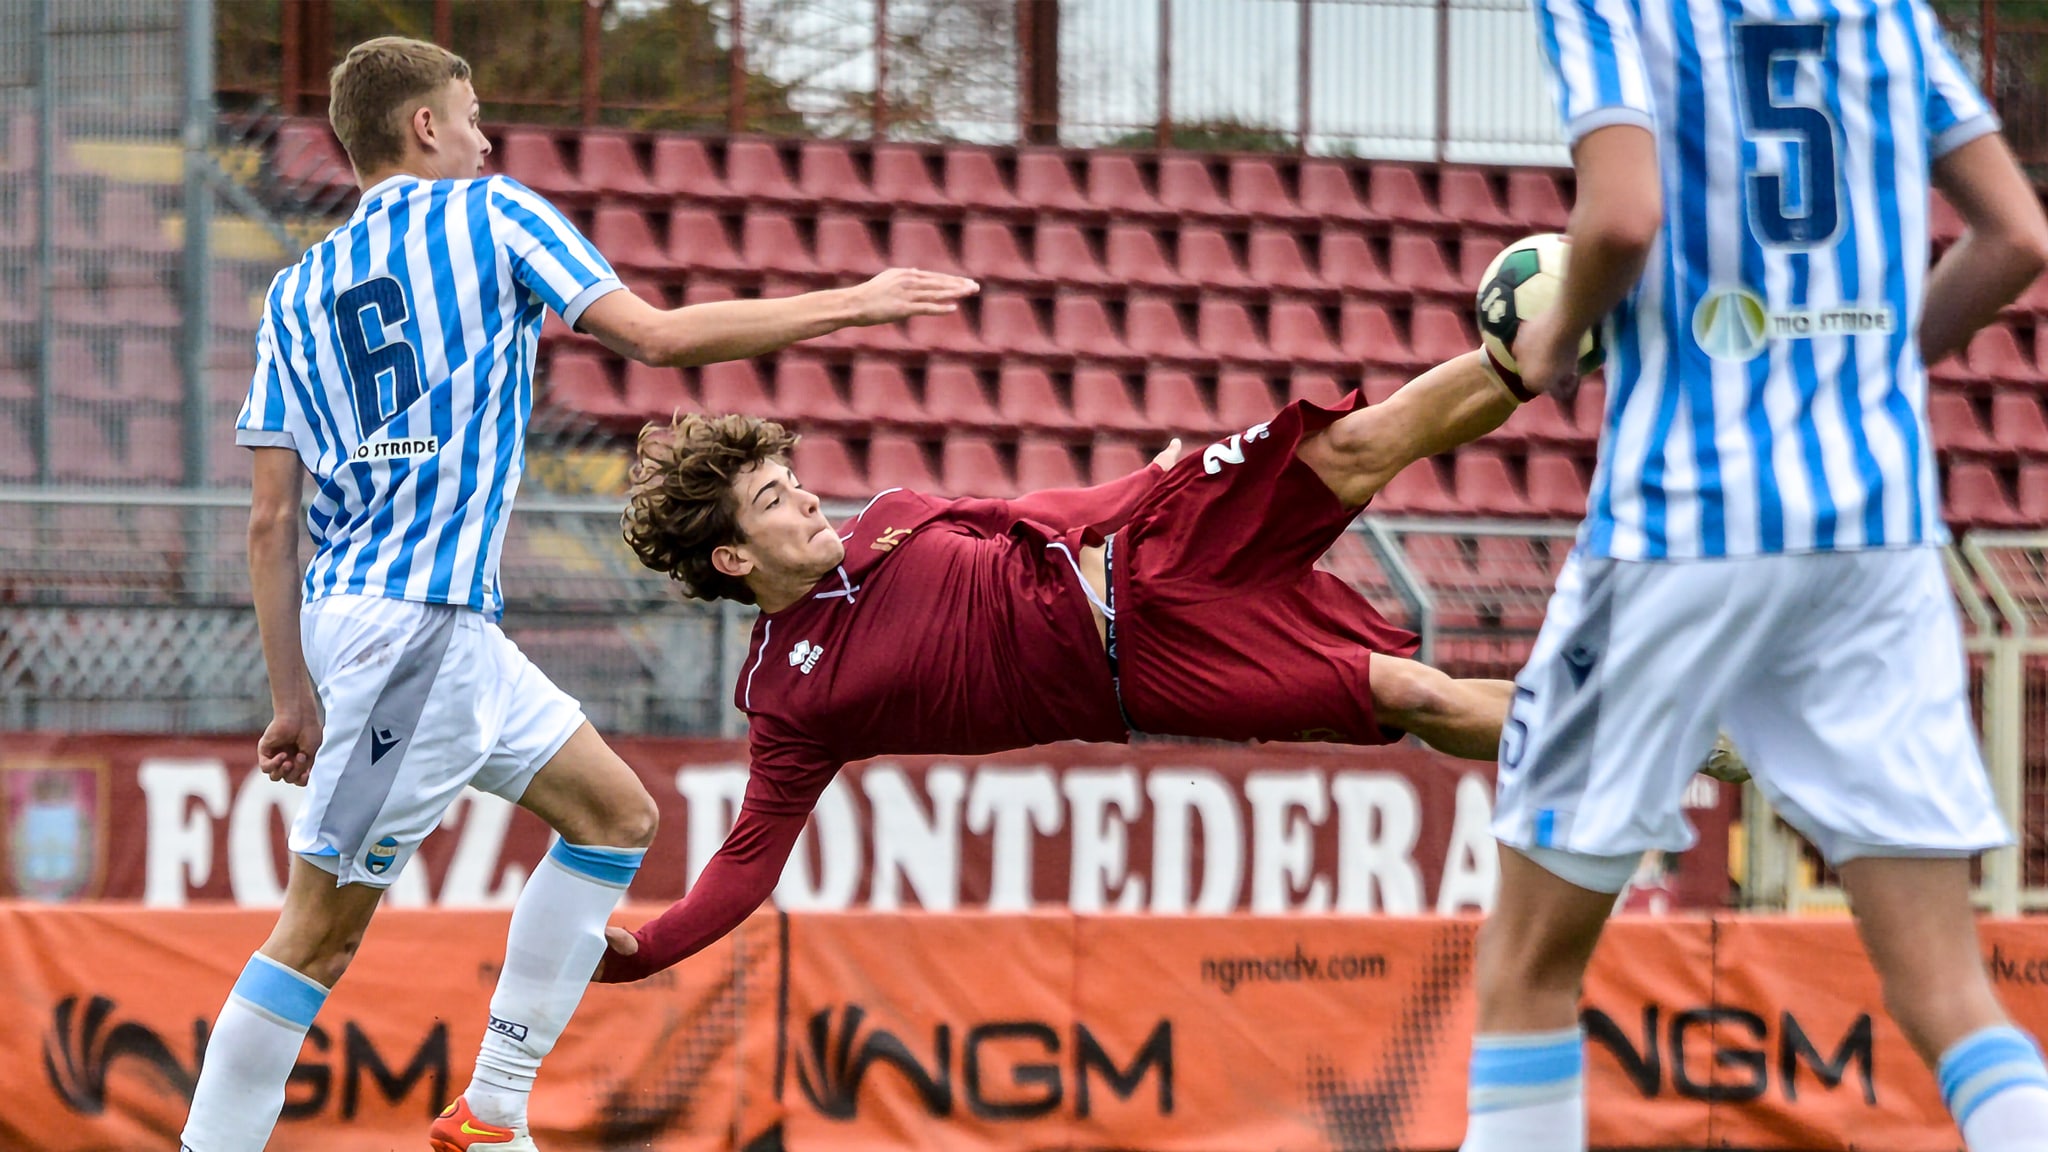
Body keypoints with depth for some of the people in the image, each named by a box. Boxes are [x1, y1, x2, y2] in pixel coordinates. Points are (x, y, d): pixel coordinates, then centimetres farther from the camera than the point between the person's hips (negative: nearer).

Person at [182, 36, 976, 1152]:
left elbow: (270, 522, 12)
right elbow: (653, 335, -5)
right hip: (415, 621, -8)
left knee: (615, 812, 15)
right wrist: (852, 302, 3)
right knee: (322, 928, -9)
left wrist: (293, 696, 14)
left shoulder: (298, 293, 17)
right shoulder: (489, 215, 2)